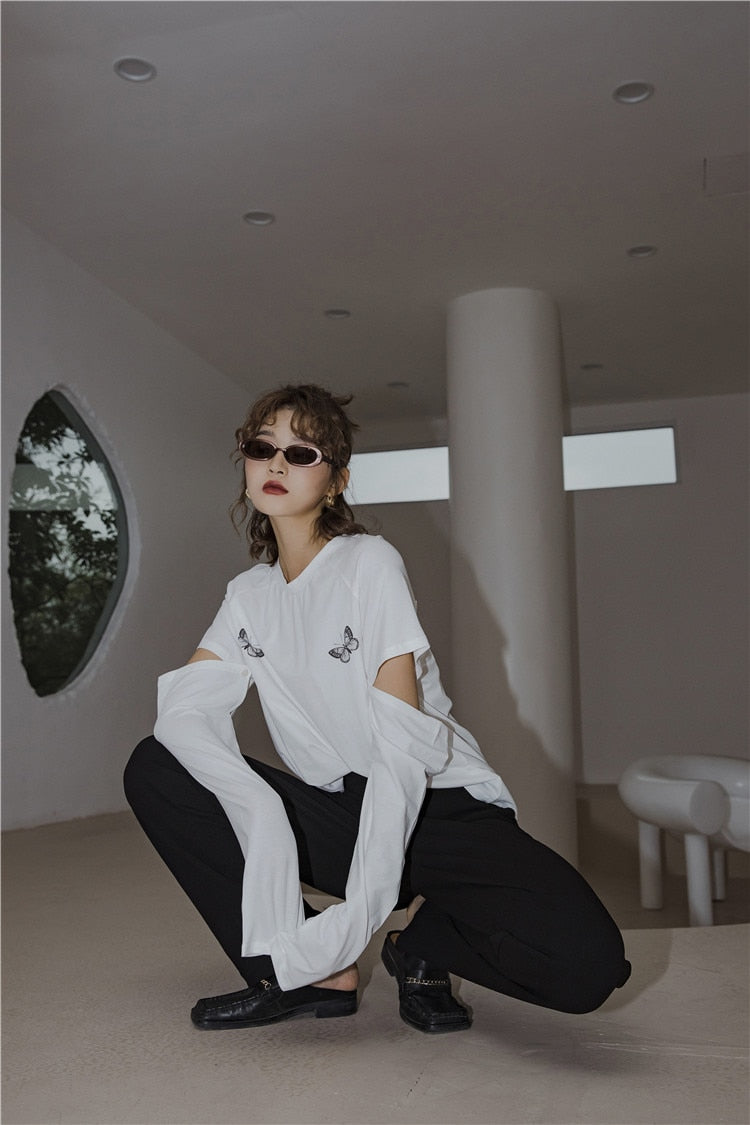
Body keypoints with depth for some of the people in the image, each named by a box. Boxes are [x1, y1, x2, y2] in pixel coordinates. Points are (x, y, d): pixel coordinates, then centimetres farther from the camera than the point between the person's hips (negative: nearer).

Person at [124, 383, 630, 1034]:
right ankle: (317, 974, -8)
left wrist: (363, 907, -26)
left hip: (438, 808, -5)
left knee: (584, 965, -30)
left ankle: (424, 942, 3)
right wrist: (259, 811, -26)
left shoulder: (370, 563, -9)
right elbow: (184, 706, -6)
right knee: (153, 769, -10)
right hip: (337, 812, 5)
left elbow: (402, 744, -18)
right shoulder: (250, 594, 8)